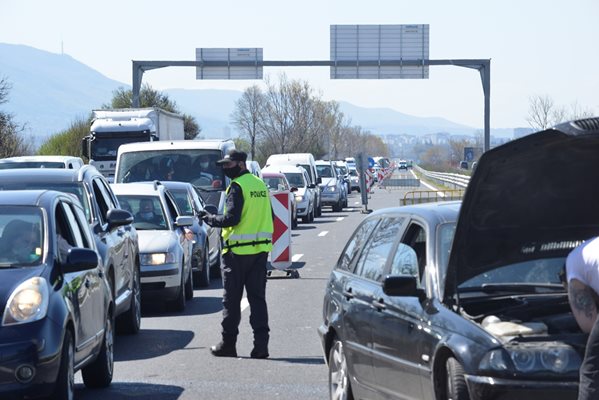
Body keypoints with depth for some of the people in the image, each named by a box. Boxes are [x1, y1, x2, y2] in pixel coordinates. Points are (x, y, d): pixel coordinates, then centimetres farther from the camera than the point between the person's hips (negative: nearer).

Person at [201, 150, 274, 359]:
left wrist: (210, 219, -4)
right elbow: (269, 216, 17)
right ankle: (261, 344, 0)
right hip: (261, 249, 7)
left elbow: (231, 218, -18)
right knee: (257, 298, 6)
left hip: (237, 250, -7)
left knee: (231, 299, 3)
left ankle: (228, 344, 9)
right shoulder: (260, 184, 12)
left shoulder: (237, 186, -12)